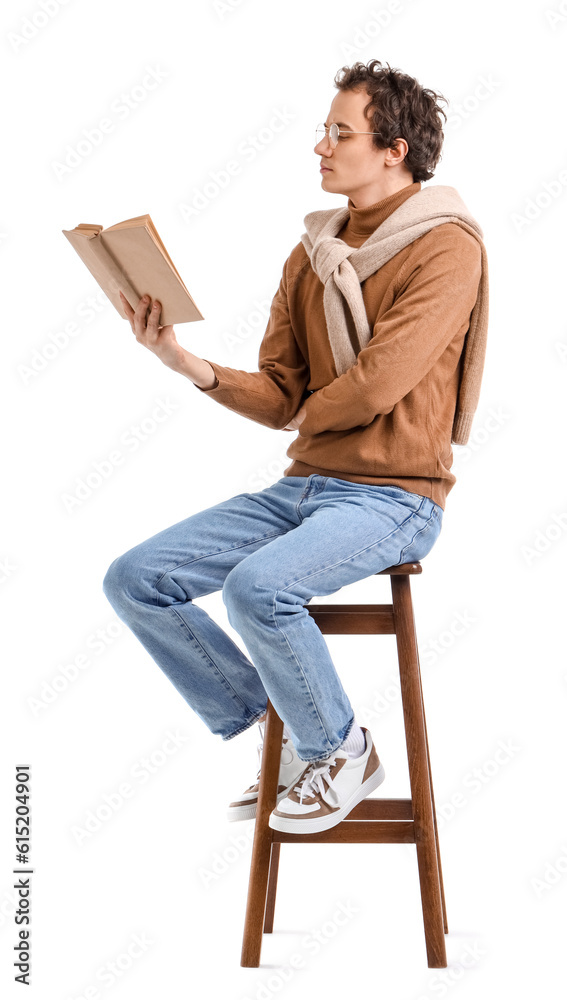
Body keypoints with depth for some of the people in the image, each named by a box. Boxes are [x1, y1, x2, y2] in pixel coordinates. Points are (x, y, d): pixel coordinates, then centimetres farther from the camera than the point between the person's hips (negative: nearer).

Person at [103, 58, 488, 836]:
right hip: (304, 487, 7)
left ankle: (341, 751, -3)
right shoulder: (312, 254, 13)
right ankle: (273, 728, 10)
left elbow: (373, 386, -19)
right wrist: (187, 363, -8)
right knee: (133, 580, -4)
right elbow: (279, 397, 7)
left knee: (258, 586, -33)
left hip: (393, 497, -7)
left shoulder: (446, 247, -8)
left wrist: (308, 413, 0)